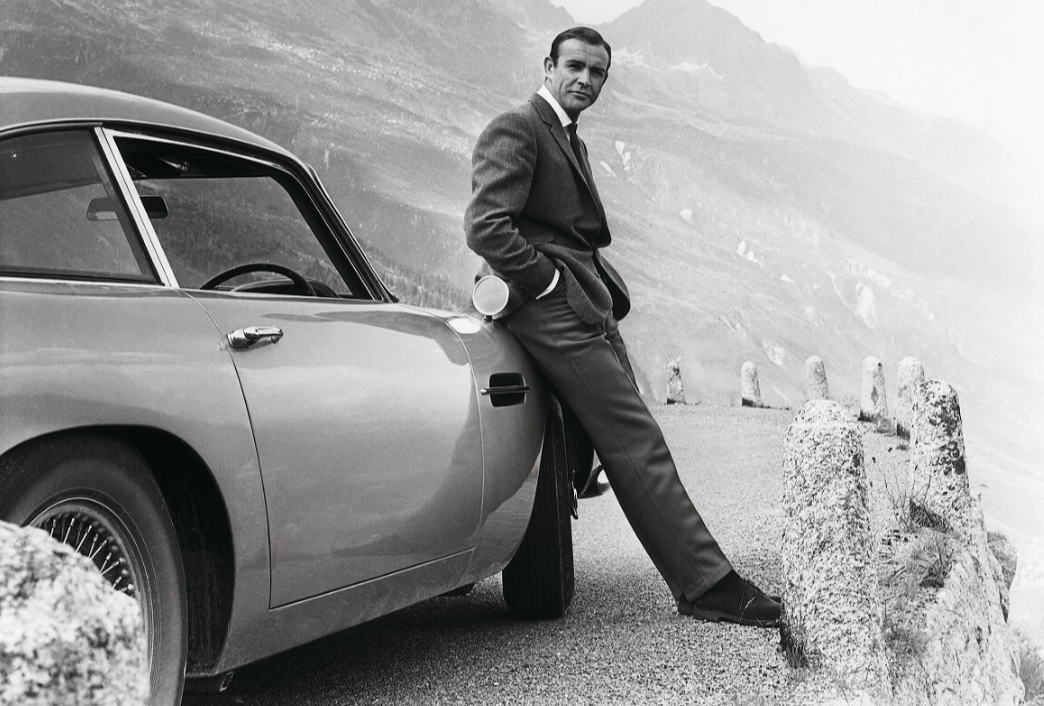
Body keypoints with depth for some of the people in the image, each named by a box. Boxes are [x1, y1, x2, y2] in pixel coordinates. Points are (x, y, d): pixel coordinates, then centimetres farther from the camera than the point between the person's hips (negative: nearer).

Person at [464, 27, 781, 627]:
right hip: (556, 313, -10)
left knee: (633, 446, 8)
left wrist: (610, 289, 14)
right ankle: (706, 584, -8)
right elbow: (486, 227, -18)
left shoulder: (573, 143, 25)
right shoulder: (515, 131, -7)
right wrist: (551, 283, -14)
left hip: (589, 311, 10)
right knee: (639, 444, -11)